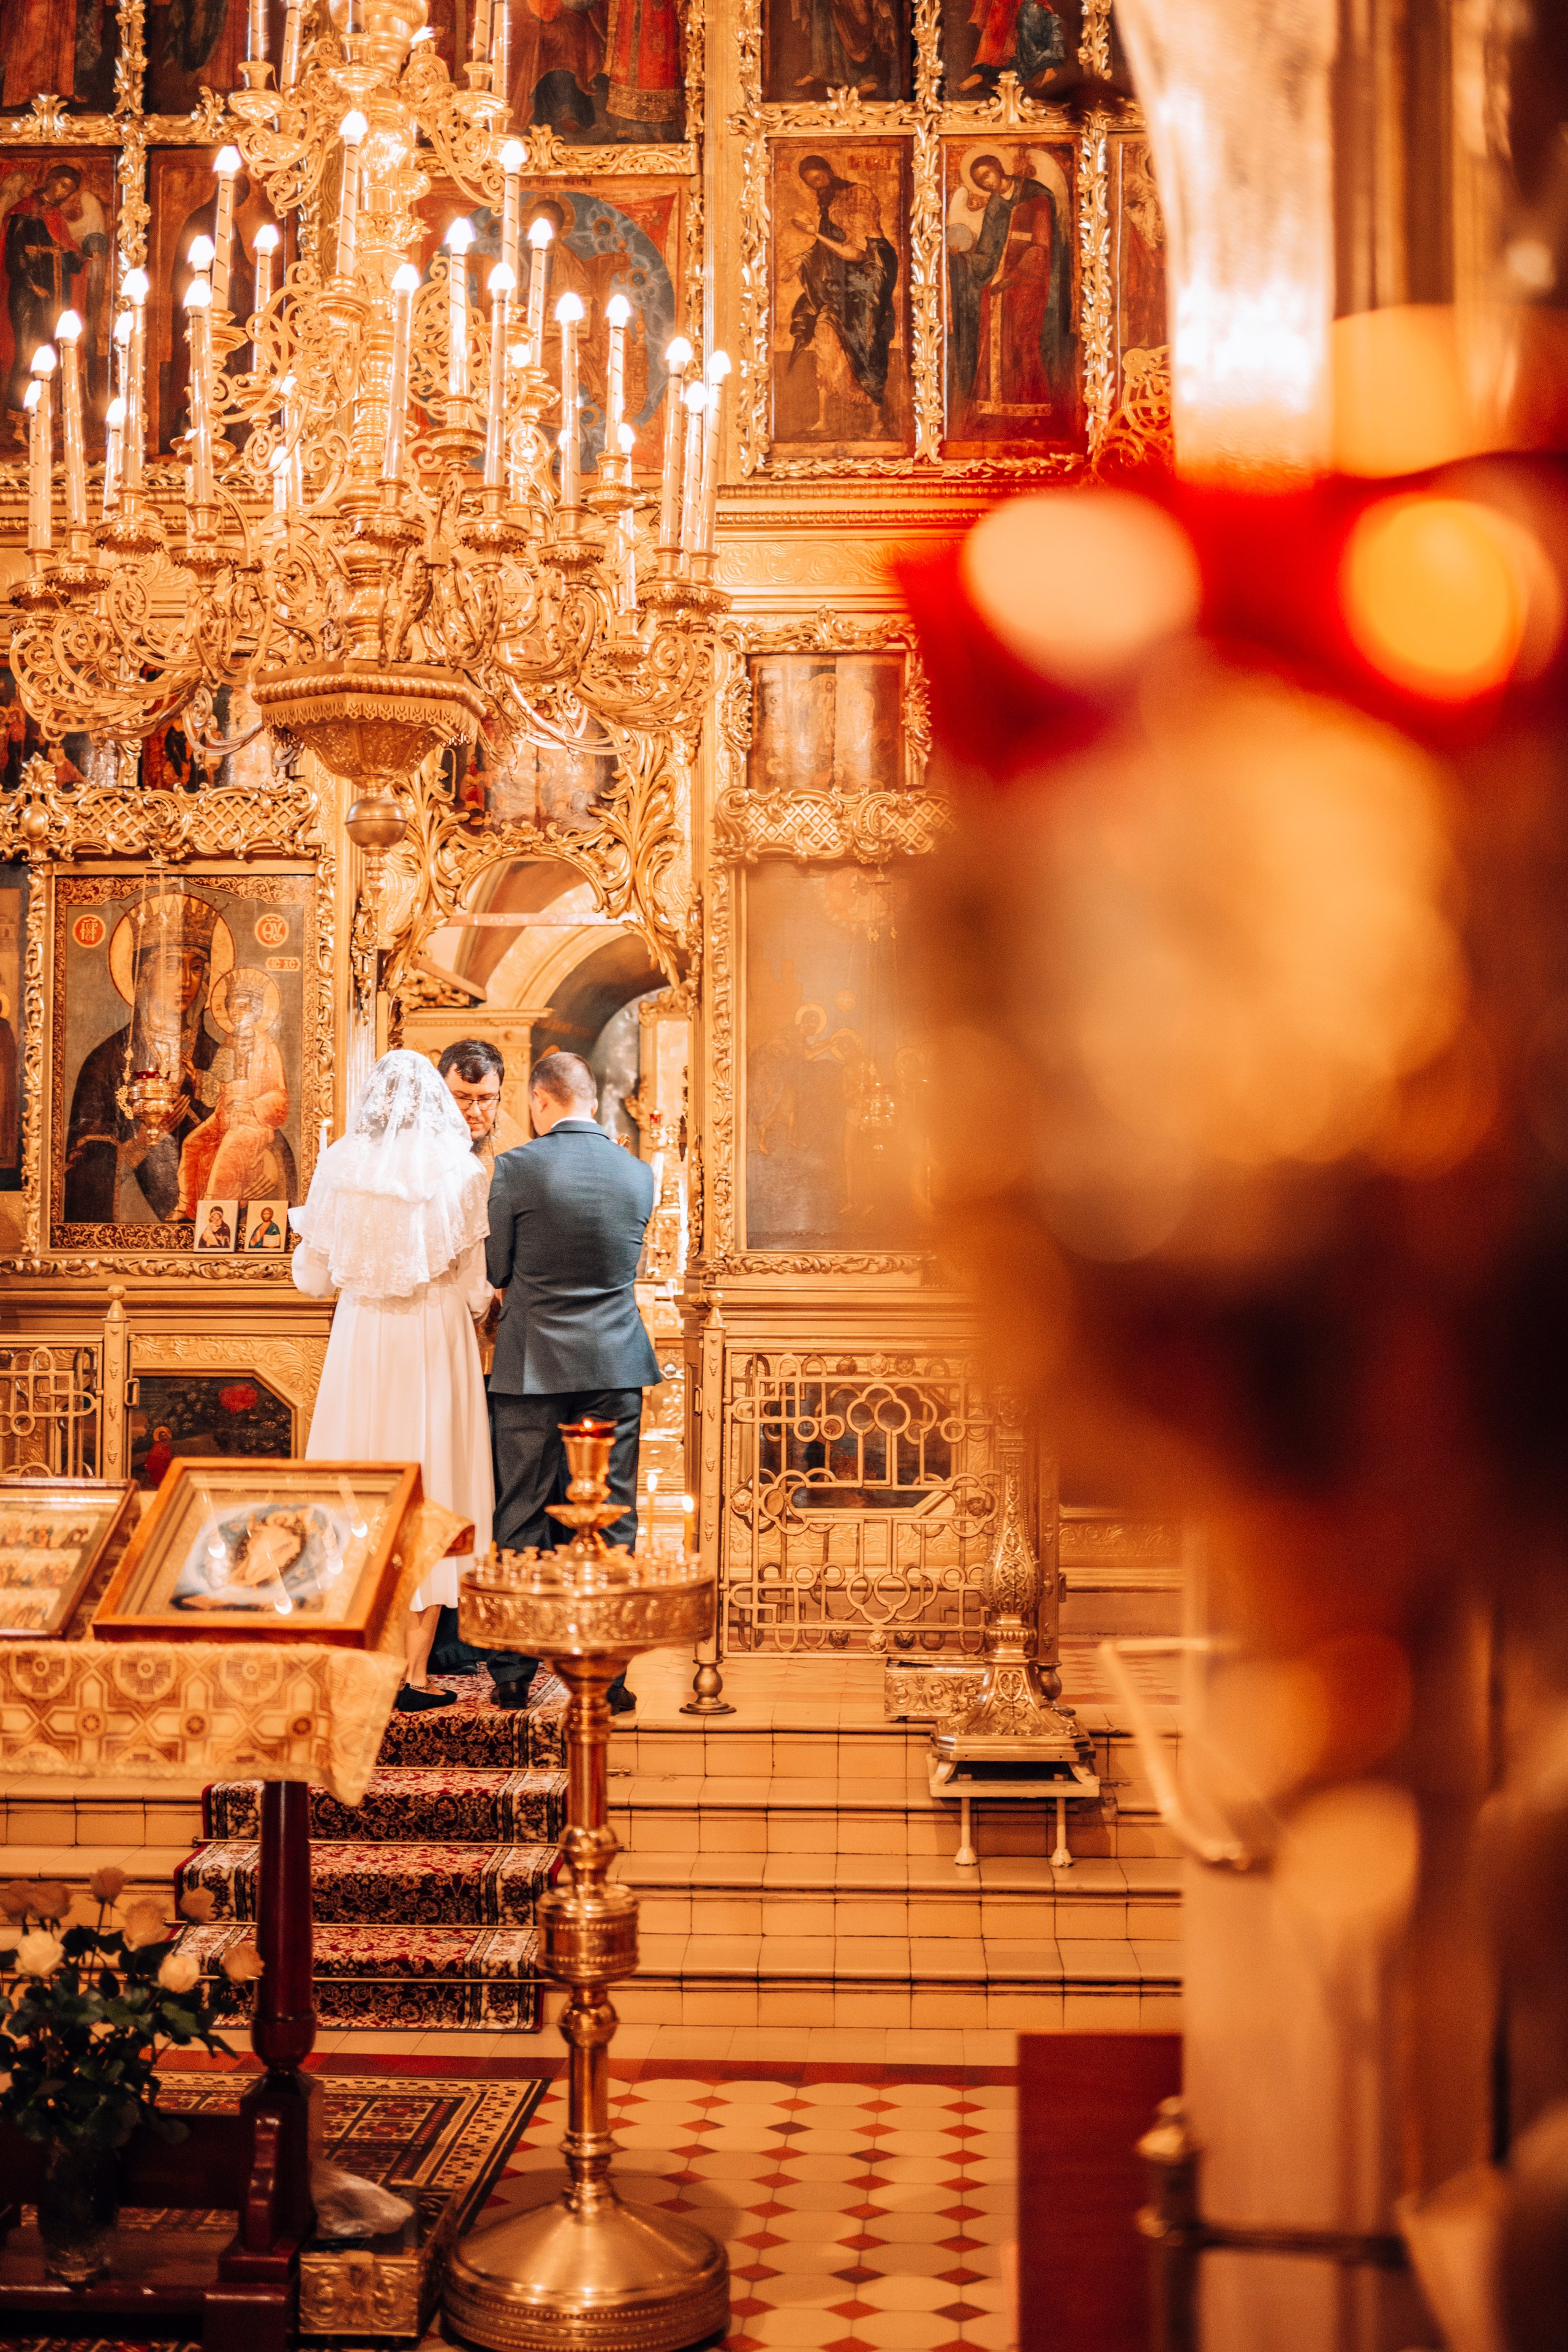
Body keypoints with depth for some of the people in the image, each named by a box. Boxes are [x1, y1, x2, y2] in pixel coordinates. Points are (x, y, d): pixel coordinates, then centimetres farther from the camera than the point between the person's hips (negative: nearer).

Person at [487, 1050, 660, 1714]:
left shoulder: (516, 1168, -9)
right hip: (615, 1366, 2)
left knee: (522, 1517, 8)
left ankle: (518, 1671, 14)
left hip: (531, 1365, -2)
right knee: (613, 1518, 6)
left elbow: (495, 1269, -2)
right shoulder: (639, 1173, 1)